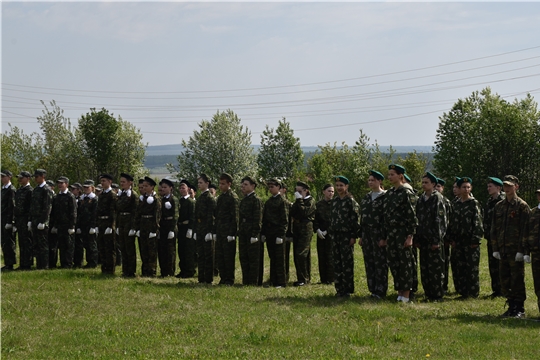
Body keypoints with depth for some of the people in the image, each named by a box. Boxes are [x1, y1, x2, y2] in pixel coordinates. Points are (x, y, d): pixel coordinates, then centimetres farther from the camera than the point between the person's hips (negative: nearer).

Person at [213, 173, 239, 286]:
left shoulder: (233, 197, -8)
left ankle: (230, 279, 2)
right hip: (220, 232, 8)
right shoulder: (220, 197, 16)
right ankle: (223, 278, 14)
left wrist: (231, 234, -15)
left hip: (228, 232, -8)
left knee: (229, 256, -3)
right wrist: (215, 231, 14)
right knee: (219, 256, 8)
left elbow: (235, 217, -11)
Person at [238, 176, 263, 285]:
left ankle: (253, 282, 1)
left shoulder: (256, 200, -9)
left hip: (252, 232, -8)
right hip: (243, 233, 8)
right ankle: (245, 281, 16)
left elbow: (258, 219, -14)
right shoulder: (243, 200, 15)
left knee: (253, 259, -3)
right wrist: (239, 231, 14)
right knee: (243, 257, 10)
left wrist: (255, 235, -18)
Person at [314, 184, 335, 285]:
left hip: (331, 234, -3)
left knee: (330, 257, -5)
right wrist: (317, 230, -8)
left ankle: (330, 279, 0)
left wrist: (327, 231, -10)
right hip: (320, 234, 3)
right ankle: (323, 279, 10)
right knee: (321, 257, 4)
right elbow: (315, 219, 7)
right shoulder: (318, 205, 10)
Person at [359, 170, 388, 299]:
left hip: (379, 234, -7)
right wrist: (360, 236, 12)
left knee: (380, 263, -3)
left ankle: (380, 290, 1)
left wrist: (384, 237, -16)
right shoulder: (366, 198, 15)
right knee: (369, 263, 8)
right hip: (367, 234, 7)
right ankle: (373, 289, 15)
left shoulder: (385, 197, -7)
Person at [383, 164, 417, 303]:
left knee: (405, 264, -2)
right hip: (391, 233, 7)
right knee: (394, 263, 7)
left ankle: (406, 295, 1)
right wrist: (385, 236, 14)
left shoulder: (406, 193, -8)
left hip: (403, 233, -7)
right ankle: (399, 293, 14)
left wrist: (410, 236, -16)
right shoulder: (389, 193, 13)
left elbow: (412, 216, -11)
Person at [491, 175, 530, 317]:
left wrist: (521, 250, -14)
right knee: (505, 279, 8)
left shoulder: (522, 206, -4)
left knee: (517, 279, -3)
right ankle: (511, 307, 17)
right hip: (502, 250, 6)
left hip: (516, 250, -6)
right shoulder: (499, 206, 13)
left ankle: (520, 309, 3)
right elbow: (494, 228, 15)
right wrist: (495, 248, 7)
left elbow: (524, 229, -8)